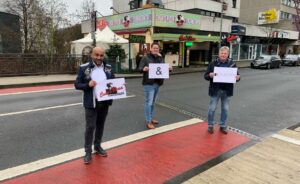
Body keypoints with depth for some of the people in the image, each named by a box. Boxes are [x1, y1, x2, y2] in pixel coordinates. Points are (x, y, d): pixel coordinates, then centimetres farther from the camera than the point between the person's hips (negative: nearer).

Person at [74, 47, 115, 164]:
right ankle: (88, 151, 16)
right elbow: (77, 84, -5)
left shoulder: (108, 68, 4)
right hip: (91, 103, -4)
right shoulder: (84, 68, -7)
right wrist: (88, 85, -23)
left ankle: (98, 146, 34)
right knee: (90, 127, 1)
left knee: (100, 125, 16)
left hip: (104, 102, 4)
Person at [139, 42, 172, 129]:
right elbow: (140, 68, -11)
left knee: (153, 102, 16)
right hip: (149, 84, -6)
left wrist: (169, 68, -9)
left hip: (157, 83, 6)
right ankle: (148, 121, 1)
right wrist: (144, 69, -34)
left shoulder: (160, 58, 13)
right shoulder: (145, 58, -5)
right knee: (149, 102, -6)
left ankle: (150, 118, 29)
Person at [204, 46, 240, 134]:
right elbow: (205, 76, -3)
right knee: (212, 108, 5)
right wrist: (210, 75, -25)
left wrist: (238, 77, -16)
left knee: (225, 109, 12)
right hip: (215, 90, -2)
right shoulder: (213, 63, -2)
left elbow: (237, 75, 7)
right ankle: (210, 125, 21)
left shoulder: (232, 64, 3)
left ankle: (223, 125, 28)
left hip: (226, 91, 2)